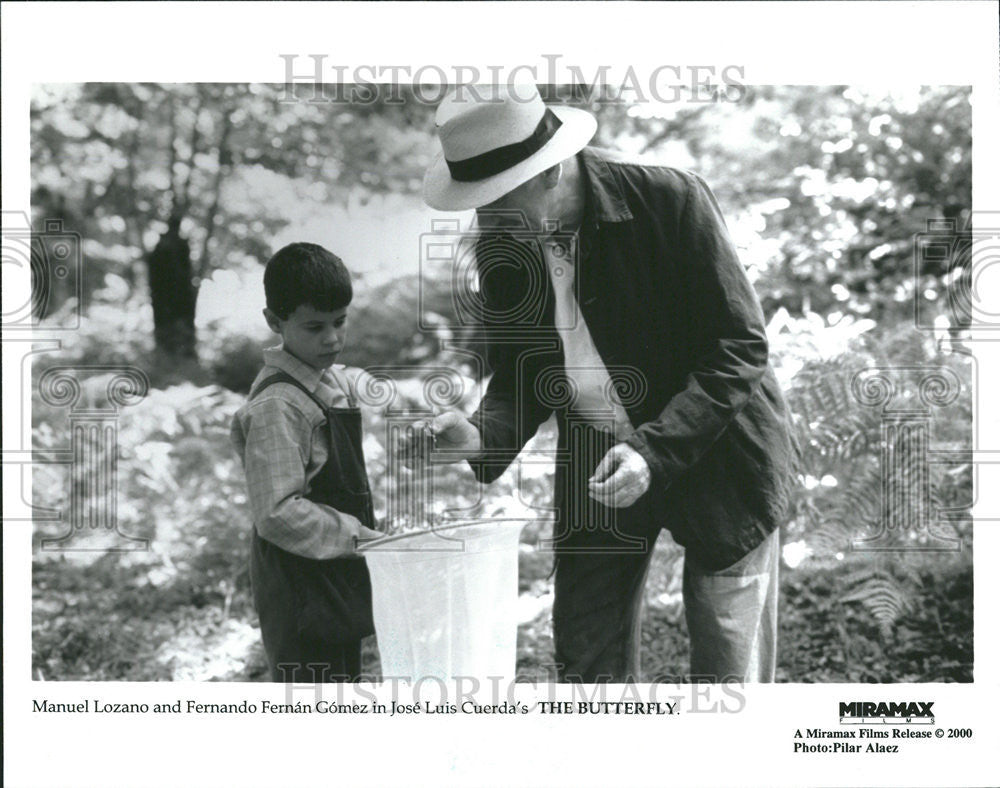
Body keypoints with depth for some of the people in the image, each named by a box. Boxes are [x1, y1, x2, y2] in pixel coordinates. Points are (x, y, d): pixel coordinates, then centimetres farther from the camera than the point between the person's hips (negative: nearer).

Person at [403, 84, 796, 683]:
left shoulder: (671, 200, -21)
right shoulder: (501, 247, -6)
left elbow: (739, 348, -18)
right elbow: (519, 376, 3)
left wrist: (655, 449, -29)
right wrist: (483, 436, -19)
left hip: (711, 451, -4)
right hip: (596, 464, 5)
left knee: (729, 671, 2)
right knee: (587, 661, 9)